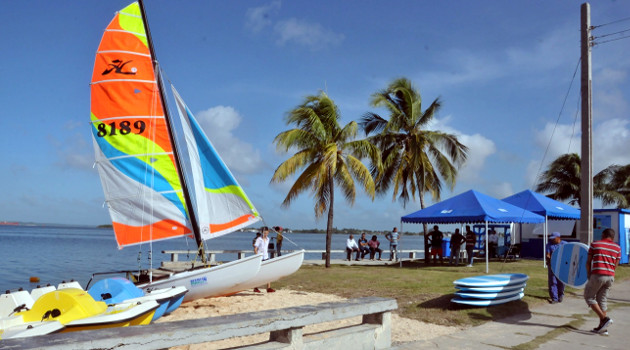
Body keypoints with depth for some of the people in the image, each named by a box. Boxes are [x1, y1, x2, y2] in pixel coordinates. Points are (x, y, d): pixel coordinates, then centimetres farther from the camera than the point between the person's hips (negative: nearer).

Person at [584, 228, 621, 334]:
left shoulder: (595, 244, 3)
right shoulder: (617, 248, 11)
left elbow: (588, 262, 4)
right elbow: (615, 265, 11)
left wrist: (589, 275, 16)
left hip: (597, 275, -4)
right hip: (610, 276, 4)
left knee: (589, 297, 7)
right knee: (602, 299, 12)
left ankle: (604, 319, -7)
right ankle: (602, 327, 11)